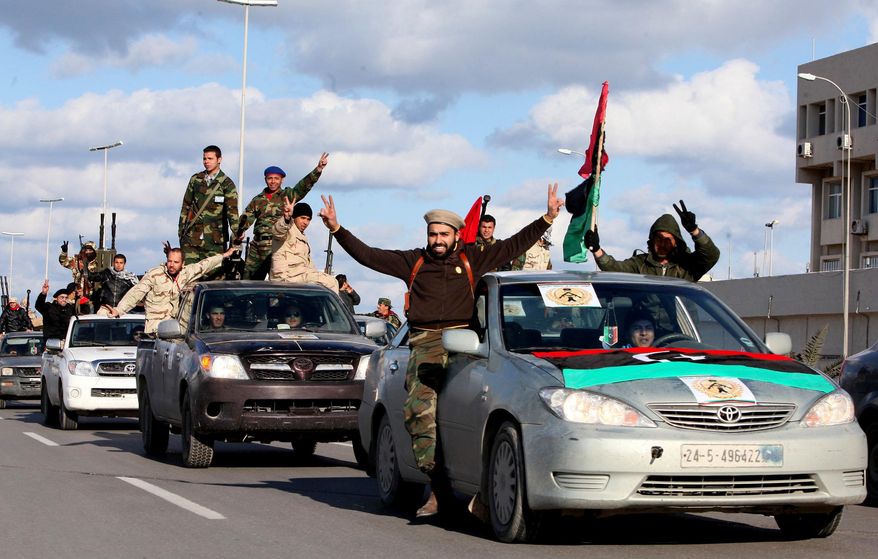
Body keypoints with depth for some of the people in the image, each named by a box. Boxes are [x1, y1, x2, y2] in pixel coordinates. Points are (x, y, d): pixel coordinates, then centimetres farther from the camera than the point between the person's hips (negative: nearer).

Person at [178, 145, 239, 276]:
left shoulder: (227, 184, 0)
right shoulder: (195, 180, 12)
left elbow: (232, 211, -10)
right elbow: (186, 206, 19)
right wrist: (181, 229, 15)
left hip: (214, 240, -3)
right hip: (192, 237, 3)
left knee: (214, 274, -6)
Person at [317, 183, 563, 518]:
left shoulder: (472, 260, 15)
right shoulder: (413, 262, 18)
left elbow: (514, 245, 15)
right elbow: (367, 255, 15)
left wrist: (548, 218, 11)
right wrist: (337, 229, 8)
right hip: (425, 343, 1)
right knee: (418, 409, -16)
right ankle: (438, 486, -16)